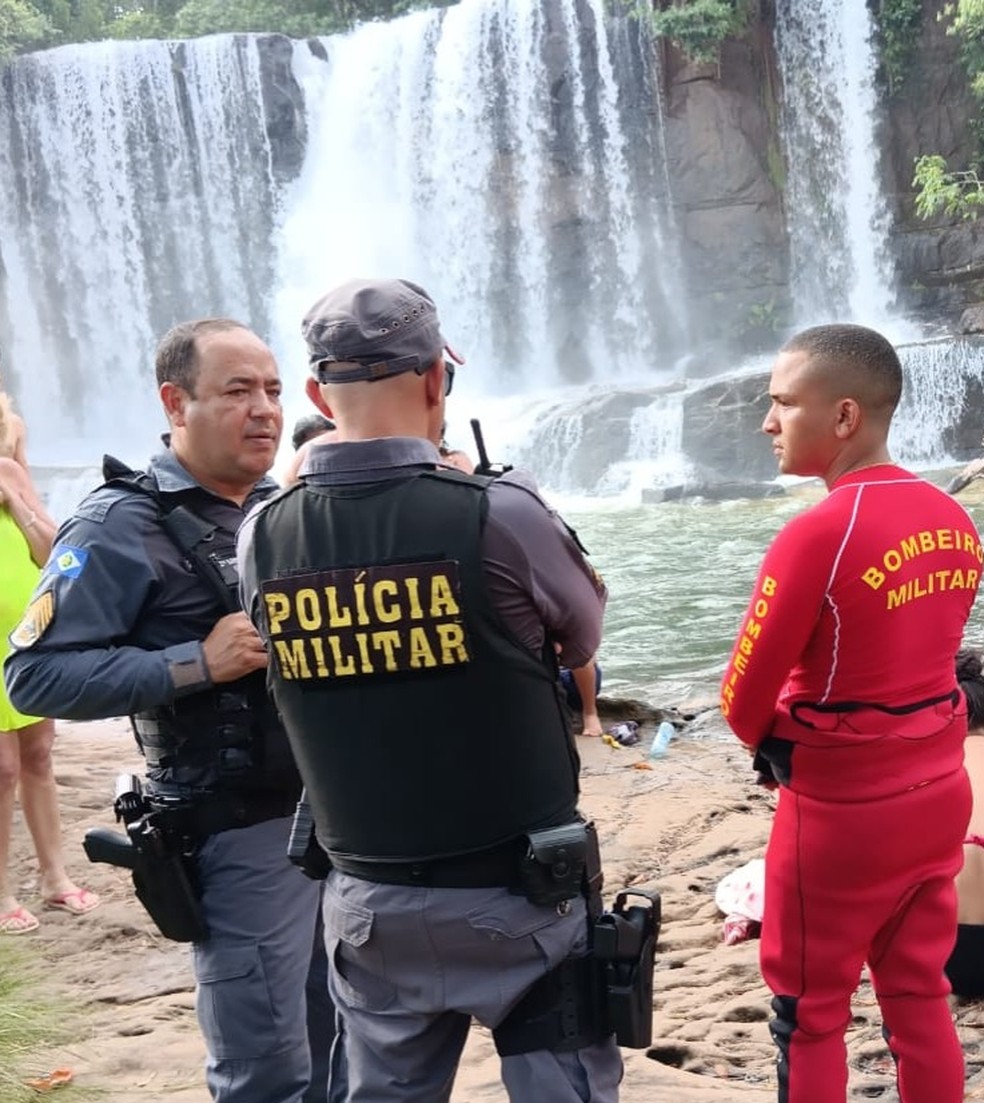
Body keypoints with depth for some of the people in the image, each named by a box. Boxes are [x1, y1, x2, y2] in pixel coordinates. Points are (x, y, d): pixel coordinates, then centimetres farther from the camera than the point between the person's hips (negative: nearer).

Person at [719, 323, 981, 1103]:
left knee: (811, 1015, 10)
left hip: (843, 811, -7)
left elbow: (743, 697, -14)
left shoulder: (818, 535, -22)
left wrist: (773, 745, 7)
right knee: (920, 996, 19)